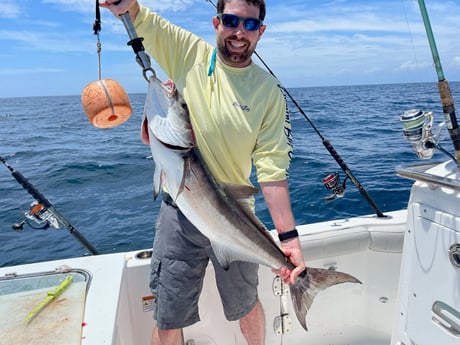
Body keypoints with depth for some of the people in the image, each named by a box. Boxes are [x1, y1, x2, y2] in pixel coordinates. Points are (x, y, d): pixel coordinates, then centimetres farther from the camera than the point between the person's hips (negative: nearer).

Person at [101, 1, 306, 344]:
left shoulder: (269, 90, -7)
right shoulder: (188, 52, -2)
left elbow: (272, 166, -12)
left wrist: (289, 236, -18)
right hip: (180, 211, 1)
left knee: (247, 306, 23)